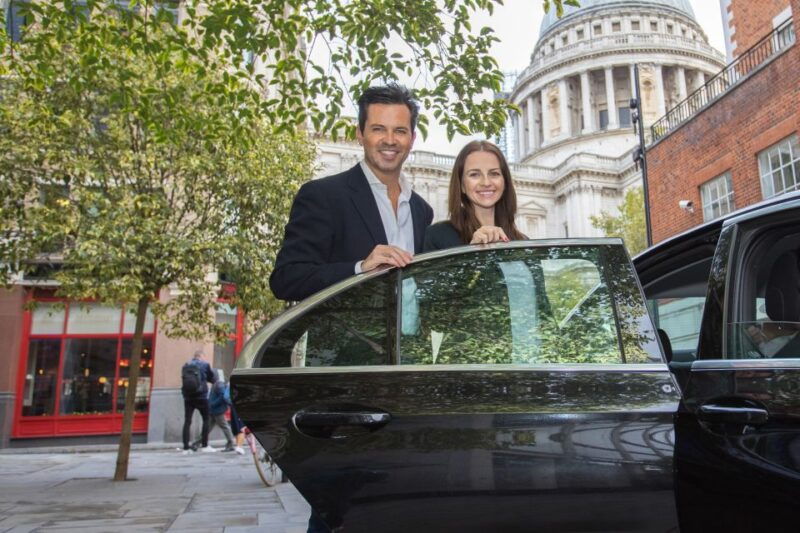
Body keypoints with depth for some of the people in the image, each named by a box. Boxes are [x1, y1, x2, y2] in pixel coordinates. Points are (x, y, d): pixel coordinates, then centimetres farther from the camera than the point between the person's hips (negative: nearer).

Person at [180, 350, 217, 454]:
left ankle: (186, 447, 2)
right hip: (201, 397, -3)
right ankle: (204, 445, 7)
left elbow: (184, 380, 15)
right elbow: (212, 378, 6)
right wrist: (215, 381, 28)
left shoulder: (185, 366, 8)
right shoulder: (204, 365, -3)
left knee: (187, 421, 5)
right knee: (206, 419, 9)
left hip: (188, 397, 3)